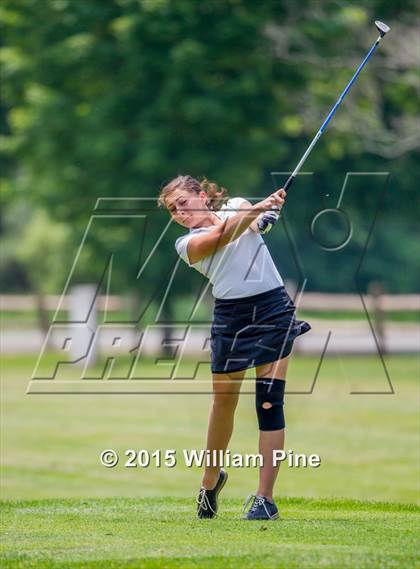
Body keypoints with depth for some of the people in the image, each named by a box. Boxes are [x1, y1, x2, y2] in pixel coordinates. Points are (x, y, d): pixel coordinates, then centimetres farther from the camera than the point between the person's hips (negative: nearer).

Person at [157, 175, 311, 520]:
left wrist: (266, 212, -30)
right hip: (230, 315, 1)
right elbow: (223, 235, -15)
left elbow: (253, 223, -6)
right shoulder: (187, 244, 3)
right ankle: (211, 481, 32)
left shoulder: (236, 206, 13)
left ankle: (265, 497, -10)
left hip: (272, 307, -1)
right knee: (223, 402, 6)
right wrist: (257, 209, -31)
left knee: (270, 402, -10)